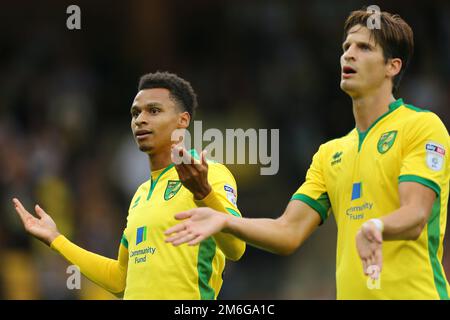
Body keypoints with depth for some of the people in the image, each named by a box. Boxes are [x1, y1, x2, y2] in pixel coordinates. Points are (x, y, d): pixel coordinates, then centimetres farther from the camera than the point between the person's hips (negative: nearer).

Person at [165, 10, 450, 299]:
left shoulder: (423, 126, -3)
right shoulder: (330, 153, 17)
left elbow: (415, 216, -16)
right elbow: (289, 233, 8)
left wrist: (374, 227, -36)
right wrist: (225, 222, -8)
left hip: (412, 294, -6)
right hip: (349, 293, 6)